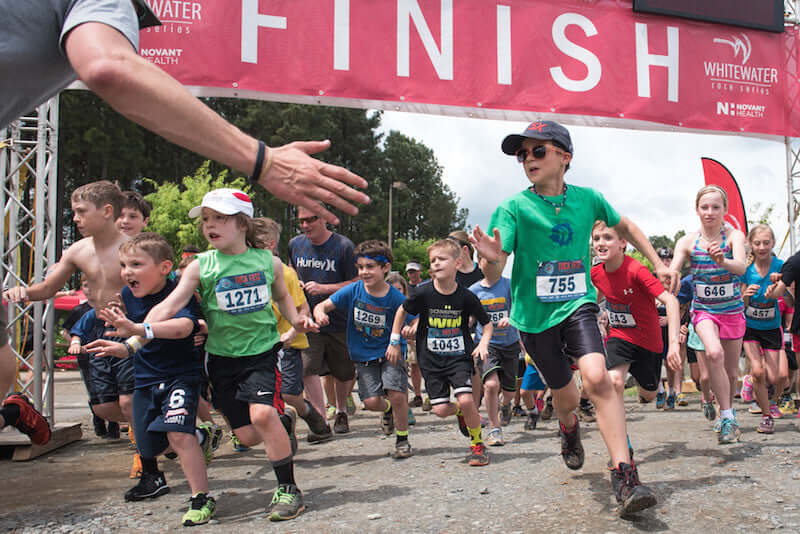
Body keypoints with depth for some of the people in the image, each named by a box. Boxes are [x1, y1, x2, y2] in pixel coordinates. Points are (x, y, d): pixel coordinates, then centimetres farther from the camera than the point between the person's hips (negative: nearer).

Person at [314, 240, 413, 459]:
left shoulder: (396, 298, -12)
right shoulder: (353, 290, -7)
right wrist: (319, 313, -29)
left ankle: (403, 441, 8)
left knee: (397, 395, -18)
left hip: (390, 353, -2)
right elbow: (323, 305, -6)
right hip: (363, 357, 2)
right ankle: (387, 410, 31)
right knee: (371, 402, -10)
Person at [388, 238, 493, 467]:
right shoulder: (423, 293, -10)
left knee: (466, 399, -20)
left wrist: (483, 344, -13)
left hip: (460, 357, -1)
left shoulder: (465, 296, -10)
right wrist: (394, 341, 7)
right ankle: (461, 414, 32)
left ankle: (477, 443, 6)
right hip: (431, 360, 1)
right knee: (441, 410, -5)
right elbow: (402, 311, 8)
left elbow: (487, 323, 4)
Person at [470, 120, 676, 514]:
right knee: (564, 394, 14)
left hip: (577, 305, 0)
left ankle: (624, 475, -18)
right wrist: (491, 258, -40)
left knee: (596, 378, -25)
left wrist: (659, 264, 16)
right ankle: (569, 429, 52)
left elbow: (624, 227, 20)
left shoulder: (587, 199, -1)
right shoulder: (513, 208, -9)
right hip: (535, 316, 0)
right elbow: (494, 274, -17)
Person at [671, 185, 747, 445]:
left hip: (732, 310, 1)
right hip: (703, 310, 0)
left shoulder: (734, 236, -10)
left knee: (731, 371, 10)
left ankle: (727, 412, 39)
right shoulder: (688, 241, -5)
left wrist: (723, 261, -49)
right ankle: (728, 418, -17)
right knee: (714, 353, -28)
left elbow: (741, 267, -28)